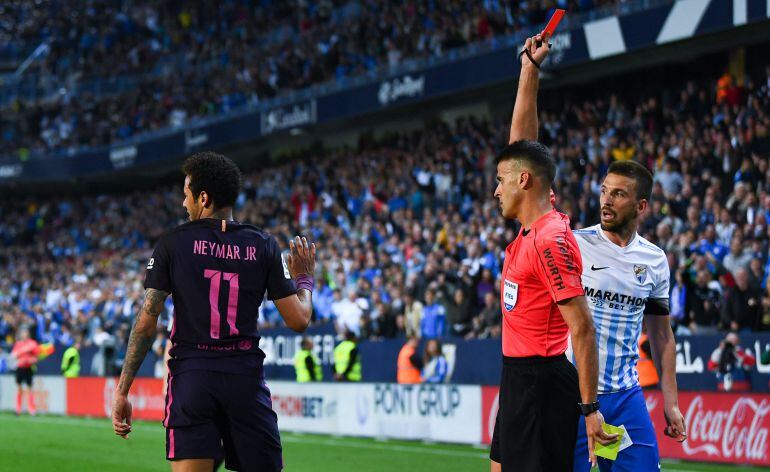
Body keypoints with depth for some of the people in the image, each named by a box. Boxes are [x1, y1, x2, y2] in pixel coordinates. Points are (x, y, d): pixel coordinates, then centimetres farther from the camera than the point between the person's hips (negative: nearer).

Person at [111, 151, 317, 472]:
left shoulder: (172, 244, 1)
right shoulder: (263, 246, 4)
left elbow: (146, 322, -3)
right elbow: (298, 320, 3)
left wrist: (122, 392, 1)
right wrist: (304, 279, 24)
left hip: (192, 375, -1)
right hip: (246, 376, 1)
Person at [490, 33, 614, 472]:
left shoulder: (551, 240, -18)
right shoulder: (534, 225, 8)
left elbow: (583, 328, -21)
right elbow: (522, 143, 18)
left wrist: (590, 408, -22)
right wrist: (530, 69, 17)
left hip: (540, 381, -10)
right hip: (519, 376, 10)